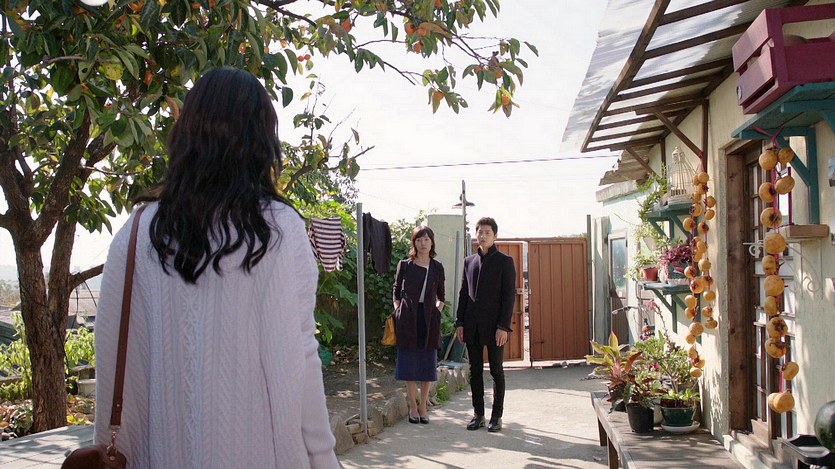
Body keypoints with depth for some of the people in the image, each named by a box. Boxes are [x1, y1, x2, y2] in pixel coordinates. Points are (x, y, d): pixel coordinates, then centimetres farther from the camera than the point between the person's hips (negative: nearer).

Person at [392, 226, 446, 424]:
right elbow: (396, 291, 10)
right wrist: (398, 311, -2)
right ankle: (413, 408, 10)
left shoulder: (437, 268, 8)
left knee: (428, 364, 4)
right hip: (408, 318, -2)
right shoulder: (404, 265, 4)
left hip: (429, 318, 2)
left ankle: (423, 408, 13)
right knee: (409, 363, 1)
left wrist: (438, 306, 1)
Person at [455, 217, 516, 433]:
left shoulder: (504, 261, -2)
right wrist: (459, 322, 6)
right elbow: (463, 293, 14)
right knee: (475, 371, 8)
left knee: (496, 371, 3)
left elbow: (509, 295, -7)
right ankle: (478, 414, 17)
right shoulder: (469, 261, 13)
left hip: (494, 326, -4)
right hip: (472, 326, 4)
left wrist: (503, 326, -14)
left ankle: (496, 416, 12)